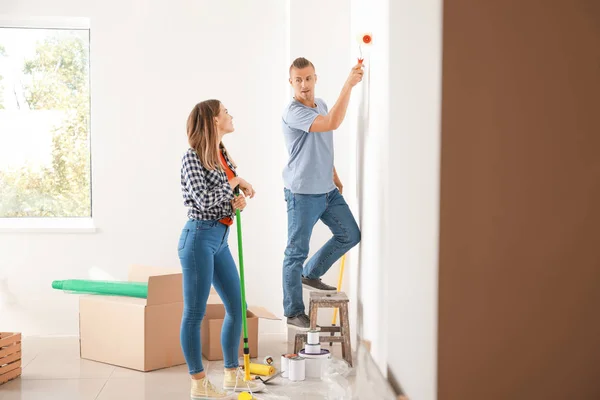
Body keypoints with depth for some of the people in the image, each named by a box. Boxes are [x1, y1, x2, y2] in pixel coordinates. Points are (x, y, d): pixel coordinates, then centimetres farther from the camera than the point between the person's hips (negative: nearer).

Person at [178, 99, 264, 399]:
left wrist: (237, 202, -3)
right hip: (199, 237, -9)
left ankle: (232, 374, 27)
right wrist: (235, 182, -9)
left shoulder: (222, 154, 13)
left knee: (236, 307, 13)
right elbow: (203, 200, -20)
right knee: (195, 313, 0)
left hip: (220, 239, 9)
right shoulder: (193, 157, -11)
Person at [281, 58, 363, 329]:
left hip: (328, 190, 8)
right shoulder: (293, 112, -19)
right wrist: (349, 85, -32)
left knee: (350, 236, 13)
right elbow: (333, 123, -32)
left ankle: (311, 275, 29)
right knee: (297, 252, 1)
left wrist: (335, 176, 22)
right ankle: (293, 312, 12)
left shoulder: (321, 104, 9)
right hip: (303, 194, -8)